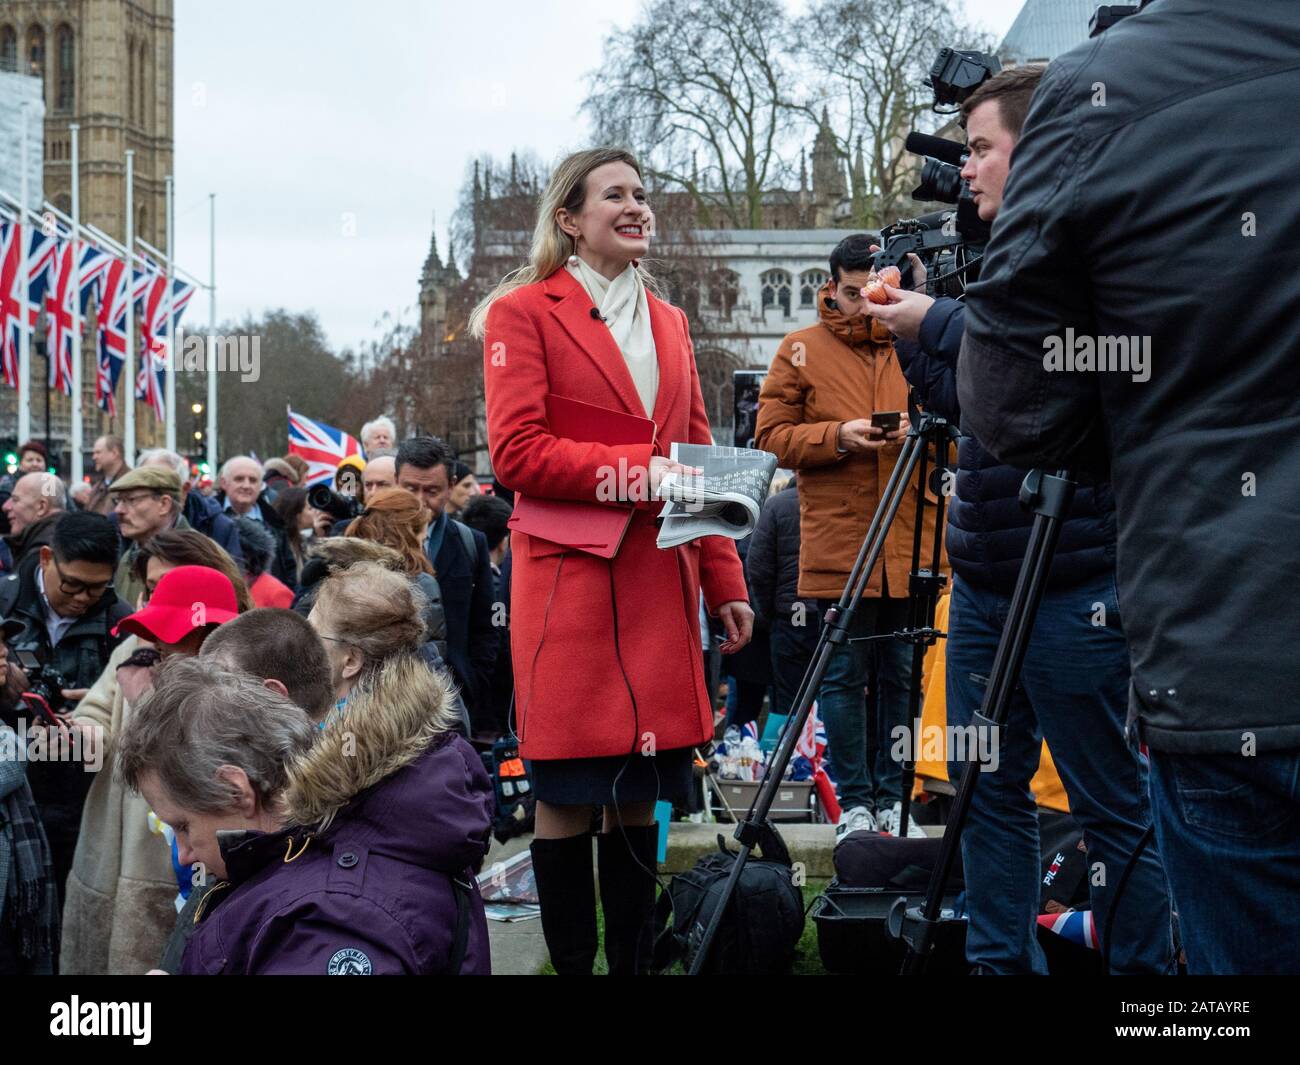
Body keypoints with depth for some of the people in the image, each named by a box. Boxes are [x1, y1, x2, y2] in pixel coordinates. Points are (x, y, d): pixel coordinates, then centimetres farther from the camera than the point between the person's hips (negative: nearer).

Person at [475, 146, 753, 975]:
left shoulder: (669, 323, 20)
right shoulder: (524, 313, 1)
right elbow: (517, 454, -9)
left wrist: (725, 582, 13)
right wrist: (642, 472, -15)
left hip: (659, 587, 5)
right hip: (572, 580, -5)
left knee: (641, 791, 6)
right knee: (567, 794, -2)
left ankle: (635, 961, 14)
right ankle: (573, 962, 7)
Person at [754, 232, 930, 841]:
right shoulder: (801, 351, 5)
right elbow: (772, 437, 0)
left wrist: (920, 431, -10)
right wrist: (837, 436, -15)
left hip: (909, 545, 2)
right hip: (837, 545, -2)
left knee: (900, 673, 7)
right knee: (844, 674, 0)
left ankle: (890, 795, 16)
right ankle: (853, 802, 8)